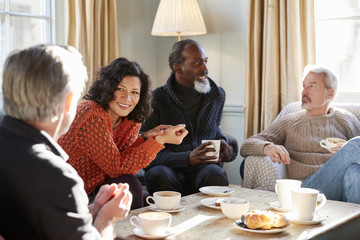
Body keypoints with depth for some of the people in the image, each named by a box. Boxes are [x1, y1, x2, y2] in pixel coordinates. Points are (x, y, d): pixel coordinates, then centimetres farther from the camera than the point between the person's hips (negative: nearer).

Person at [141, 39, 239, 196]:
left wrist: (223, 143, 6)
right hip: (170, 167, -2)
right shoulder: (157, 99, -4)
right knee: (160, 176, -38)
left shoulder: (217, 95, 11)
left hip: (204, 167, 2)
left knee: (215, 174, -35)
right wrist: (188, 158, -22)